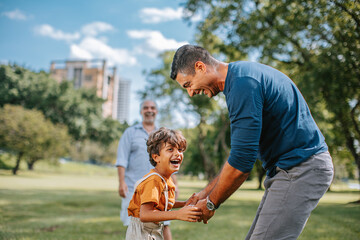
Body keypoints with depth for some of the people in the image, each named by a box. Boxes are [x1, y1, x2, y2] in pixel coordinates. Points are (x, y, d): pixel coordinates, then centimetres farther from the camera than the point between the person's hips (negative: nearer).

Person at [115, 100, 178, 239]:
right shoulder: (130, 132, 9)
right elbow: (122, 159, 0)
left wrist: (175, 183, 9)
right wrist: (121, 182, -11)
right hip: (134, 187, -1)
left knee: (164, 224, -7)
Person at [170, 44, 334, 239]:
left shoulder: (242, 83, -20)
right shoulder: (240, 74, 14)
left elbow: (241, 161, -22)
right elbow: (242, 150, 18)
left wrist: (211, 203, -7)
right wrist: (208, 191, 16)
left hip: (301, 170, -10)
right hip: (289, 168, 10)